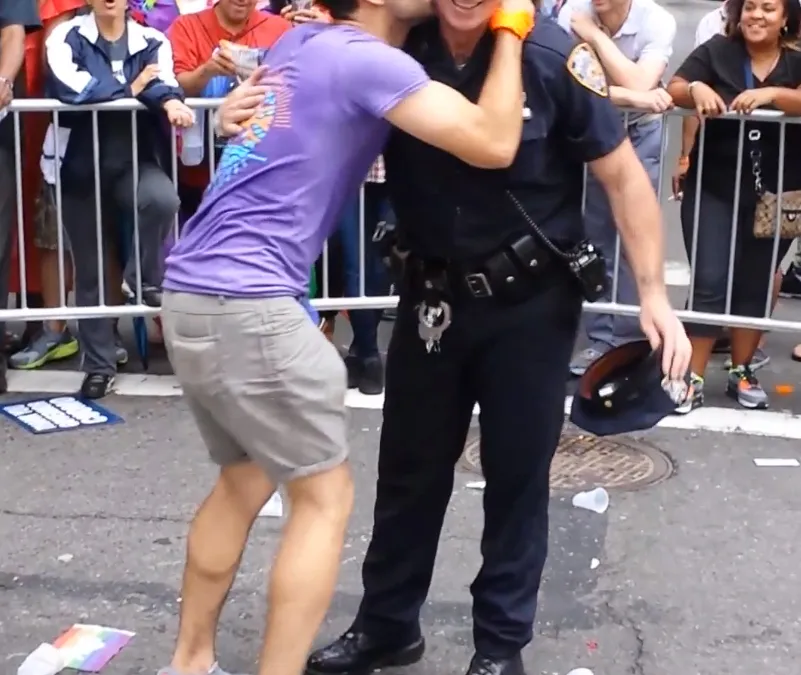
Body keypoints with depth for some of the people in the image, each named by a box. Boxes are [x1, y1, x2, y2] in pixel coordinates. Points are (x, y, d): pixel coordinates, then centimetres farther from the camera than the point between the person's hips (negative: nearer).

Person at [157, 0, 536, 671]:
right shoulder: (369, 60, -10)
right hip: (247, 302, -9)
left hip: (191, 291, 9)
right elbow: (493, 144, -16)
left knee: (244, 480, 21)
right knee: (326, 497, 2)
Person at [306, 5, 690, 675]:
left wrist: (653, 294, -14)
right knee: (409, 466, 14)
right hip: (432, 295, 3)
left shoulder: (551, 56, -18)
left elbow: (623, 175, -10)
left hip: (531, 300, -3)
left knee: (517, 470, 8)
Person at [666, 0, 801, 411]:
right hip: (713, 192, -2)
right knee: (709, 283, -5)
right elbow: (674, 90, -10)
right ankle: (693, 378, 2)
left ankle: (741, 372, 26)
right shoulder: (716, 51, -1)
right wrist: (696, 89, -31)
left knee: (756, 285, 12)